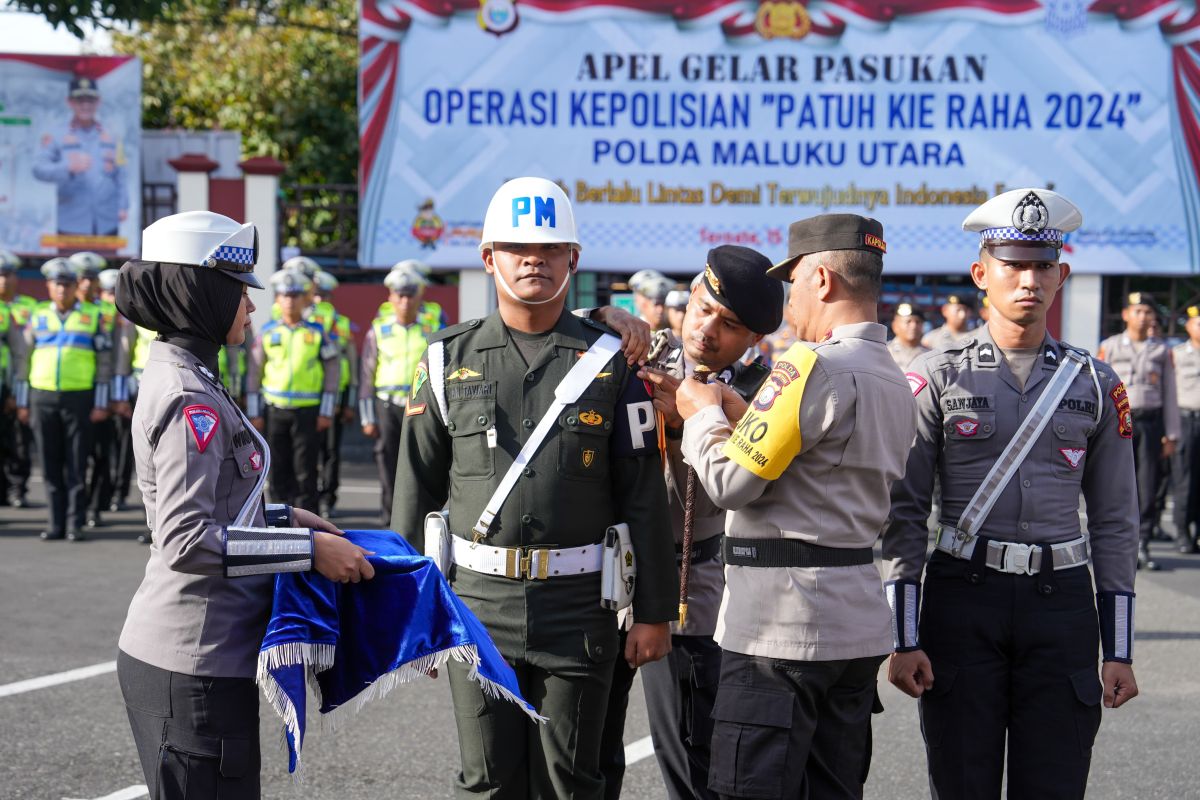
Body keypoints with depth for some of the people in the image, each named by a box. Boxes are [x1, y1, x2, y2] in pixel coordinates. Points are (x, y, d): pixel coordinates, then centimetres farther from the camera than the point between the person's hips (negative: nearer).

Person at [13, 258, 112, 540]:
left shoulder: (92, 317, 4)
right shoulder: (38, 317, 10)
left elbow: (104, 362, 2)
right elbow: (24, 361, 12)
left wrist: (101, 404, -4)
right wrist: (22, 402, 7)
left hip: (79, 399, -2)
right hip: (43, 400, 2)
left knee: (77, 465, -2)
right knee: (50, 465, 4)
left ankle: (75, 524, 2)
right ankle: (56, 524, 9)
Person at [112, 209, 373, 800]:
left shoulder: (175, 374, 12)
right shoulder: (192, 401, -18)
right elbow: (186, 542, -25)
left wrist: (283, 517, 13)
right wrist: (309, 548, -19)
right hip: (197, 664, -10)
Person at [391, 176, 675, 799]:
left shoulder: (610, 361, 1)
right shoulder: (449, 359, 5)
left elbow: (644, 496, 1)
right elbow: (416, 490, 8)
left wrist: (654, 612, -2)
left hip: (578, 610, -1)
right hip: (478, 604, 1)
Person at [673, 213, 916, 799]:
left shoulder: (812, 366, -15)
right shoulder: (896, 382, 15)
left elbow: (731, 482, -15)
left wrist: (702, 414, 3)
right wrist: (739, 415, 13)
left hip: (782, 625, -9)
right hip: (859, 624, 9)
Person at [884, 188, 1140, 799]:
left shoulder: (1096, 384, 8)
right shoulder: (937, 377, 1)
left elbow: (1116, 522, 9)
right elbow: (903, 512, 0)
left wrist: (1119, 651, 4)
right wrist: (904, 640, -6)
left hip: (1061, 600, 2)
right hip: (963, 595, -1)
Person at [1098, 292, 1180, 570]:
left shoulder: (1162, 350, 10)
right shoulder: (1109, 347, 6)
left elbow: (1170, 395, 11)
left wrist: (1171, 435, 8)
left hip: (1150, 423, 1)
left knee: (1149, 487, -2)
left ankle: (1142, 545, 5)